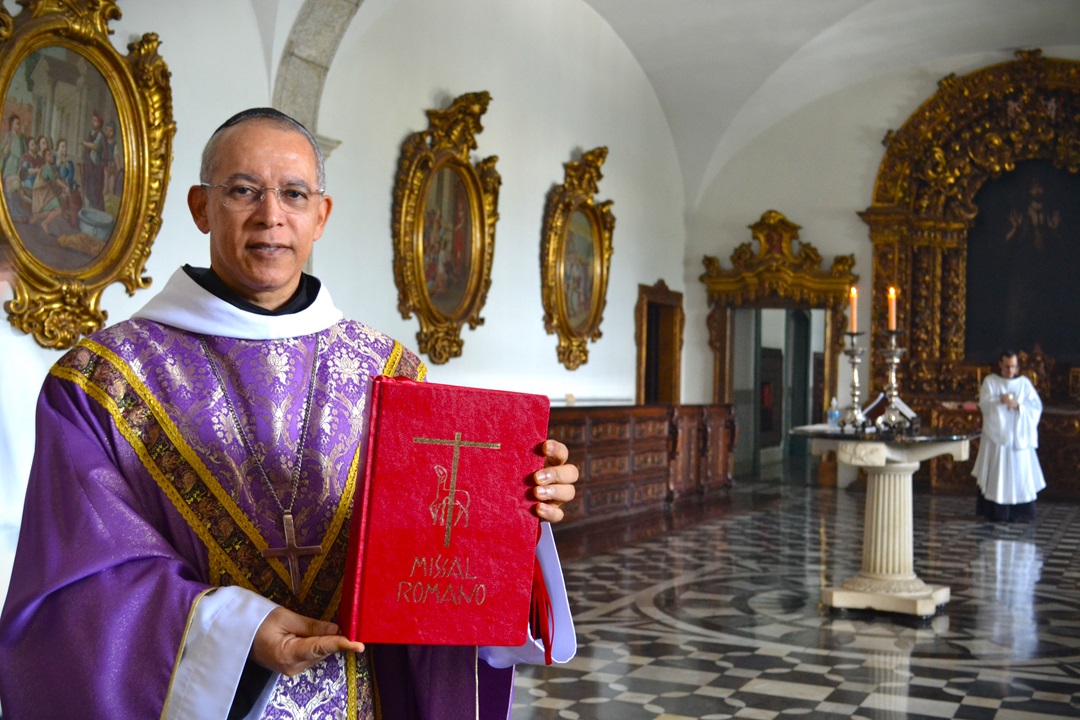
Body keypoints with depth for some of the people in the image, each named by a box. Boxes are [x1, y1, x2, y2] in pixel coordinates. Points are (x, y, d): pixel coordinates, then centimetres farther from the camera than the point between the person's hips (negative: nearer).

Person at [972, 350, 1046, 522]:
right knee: (995, 474, -3)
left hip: (1019, 435, 1)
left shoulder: (1024, 383, 7)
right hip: (996, 435, -1)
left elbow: (1036, 406, 1)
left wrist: (1018, 405, -16)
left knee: (1019, 473, 0)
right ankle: (995, 512, 2)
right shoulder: (990, 381, 4)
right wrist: (1000, 401, -24)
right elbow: (984, 404, -6)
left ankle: (1020, 512, 6)